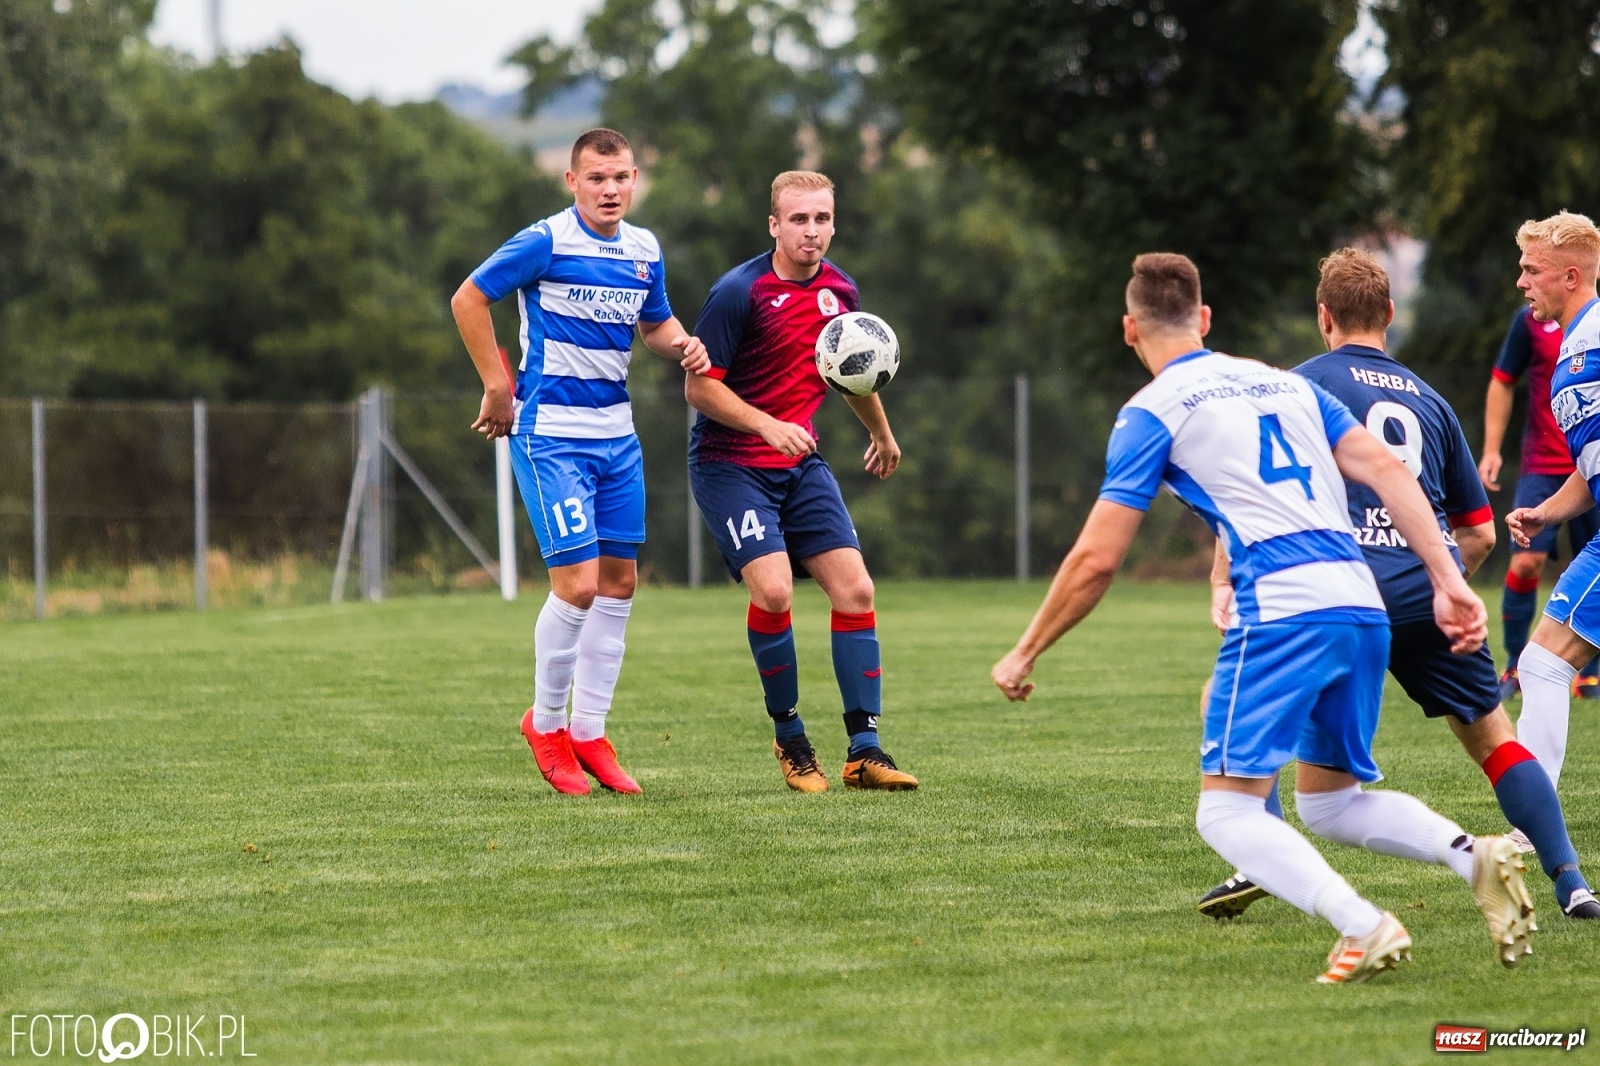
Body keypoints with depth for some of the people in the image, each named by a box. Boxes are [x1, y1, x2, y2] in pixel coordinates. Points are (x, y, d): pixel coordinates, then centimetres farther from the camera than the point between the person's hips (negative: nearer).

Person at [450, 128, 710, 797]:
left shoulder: (645, 251, 8)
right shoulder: (545, 243, -12)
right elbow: (468, 300, -7)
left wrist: (682, 345, 0)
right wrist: (499, 386, -7)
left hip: (617, 433, 7)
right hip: (551, 434, -7)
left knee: (619, 581, 6)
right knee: (578, 583, -12)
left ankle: (589, 732, 16)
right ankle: (545, 722, 8)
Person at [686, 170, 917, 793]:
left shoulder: (840, 291, 4)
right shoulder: (740, 292, -16)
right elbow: (699, 387, -15)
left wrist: (882, 434, 38)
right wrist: (770, 426, -26)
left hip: (800, 463, 6)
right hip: (730, 466, -6)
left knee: (854, 588, -5)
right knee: (773, 589, -22)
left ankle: (864, 750, 0)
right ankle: (789, 737, -1)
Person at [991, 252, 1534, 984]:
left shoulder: (1151, 414, 5)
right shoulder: (1286, 383, 23)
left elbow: (1096, 560, 2)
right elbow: (1386, 470, 12)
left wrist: (1024, 654, 13)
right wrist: (1448, 581, 9)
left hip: (1281, 612, -7)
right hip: (1363, 604, 7)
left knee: (1226, 812, -4)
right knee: (1329, 803, 20)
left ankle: (1363, 927, -26)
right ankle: (1474, 855, -6)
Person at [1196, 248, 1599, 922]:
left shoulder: (1310, 383, 10)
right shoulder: (1429, 400, 23)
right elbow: (1480, 534, 24)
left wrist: (1228, 582, 6)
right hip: (1433, 589, 4)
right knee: (1492, 735, 16)